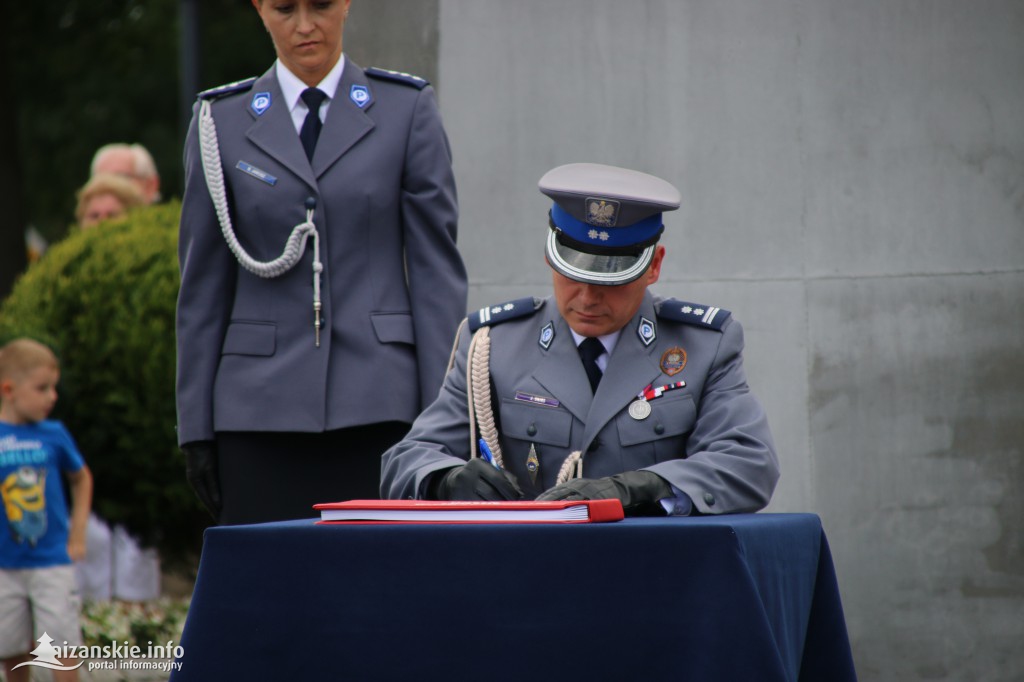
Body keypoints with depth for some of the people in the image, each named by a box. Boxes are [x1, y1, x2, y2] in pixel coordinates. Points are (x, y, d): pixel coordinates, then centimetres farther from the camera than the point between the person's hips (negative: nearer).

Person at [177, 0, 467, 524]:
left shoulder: (407, 110, 6)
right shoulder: (222, 123, 8)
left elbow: (436, 270, 3)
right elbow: (203, 285, 9)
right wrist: (195, 428, 4)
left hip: (378, 402, -1)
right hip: (263, 406, 1)